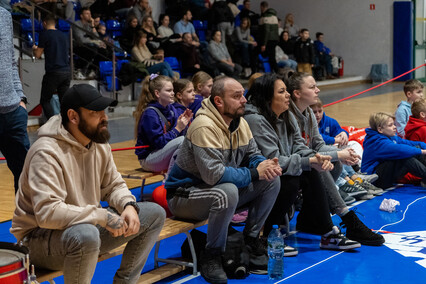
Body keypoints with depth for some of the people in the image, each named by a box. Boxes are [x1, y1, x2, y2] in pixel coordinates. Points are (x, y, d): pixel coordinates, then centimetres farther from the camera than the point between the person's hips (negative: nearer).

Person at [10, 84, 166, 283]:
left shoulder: (99, 144, 3)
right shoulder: (47, 152, -23)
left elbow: (113, 185, 14)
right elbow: (47, 213, -32)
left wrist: (129, 205, -10)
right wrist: (103, 217, -29)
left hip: (87, 224, 9)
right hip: (40, 238, -8)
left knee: (155, 214, 2)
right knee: (86, 235, -42)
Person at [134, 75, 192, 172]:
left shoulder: (171, 109, 6)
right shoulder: (150, 113, -16)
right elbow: (159, 142, -21)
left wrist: (184, 123, -11)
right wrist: (178, 129, -21)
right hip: (148, 160, -8)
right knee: (181, 140, -27)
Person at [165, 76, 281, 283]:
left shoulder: (239, 122, 1)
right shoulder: (204, 126, -26)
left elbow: (252, 155, 9)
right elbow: (214, 175, -32)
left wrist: (264, 165, -16)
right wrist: (254, 173, -25)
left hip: (223, 189, 8)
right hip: (185, 194, -8)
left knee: (271, 181, -5)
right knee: (228, 192, -38)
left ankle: (251, 239, 9)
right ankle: (211, 256, -17)